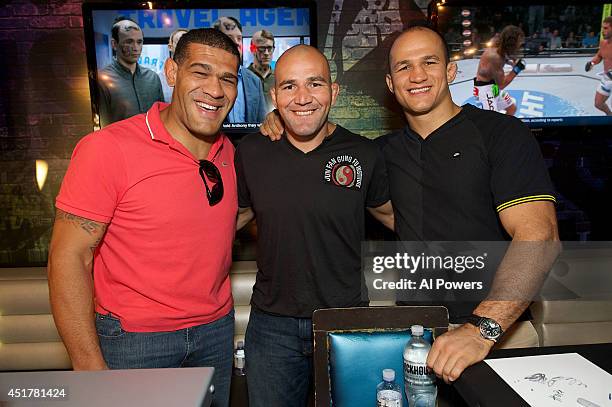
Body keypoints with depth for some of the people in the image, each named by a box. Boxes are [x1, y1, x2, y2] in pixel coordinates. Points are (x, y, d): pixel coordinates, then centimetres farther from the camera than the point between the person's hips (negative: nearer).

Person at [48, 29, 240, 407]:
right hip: (134, 338, -5)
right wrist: (91, 367, -17)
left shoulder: (229, 152, 0)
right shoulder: (107, 149, -17)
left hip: (216, 329, 5)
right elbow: (69, 258, -15)